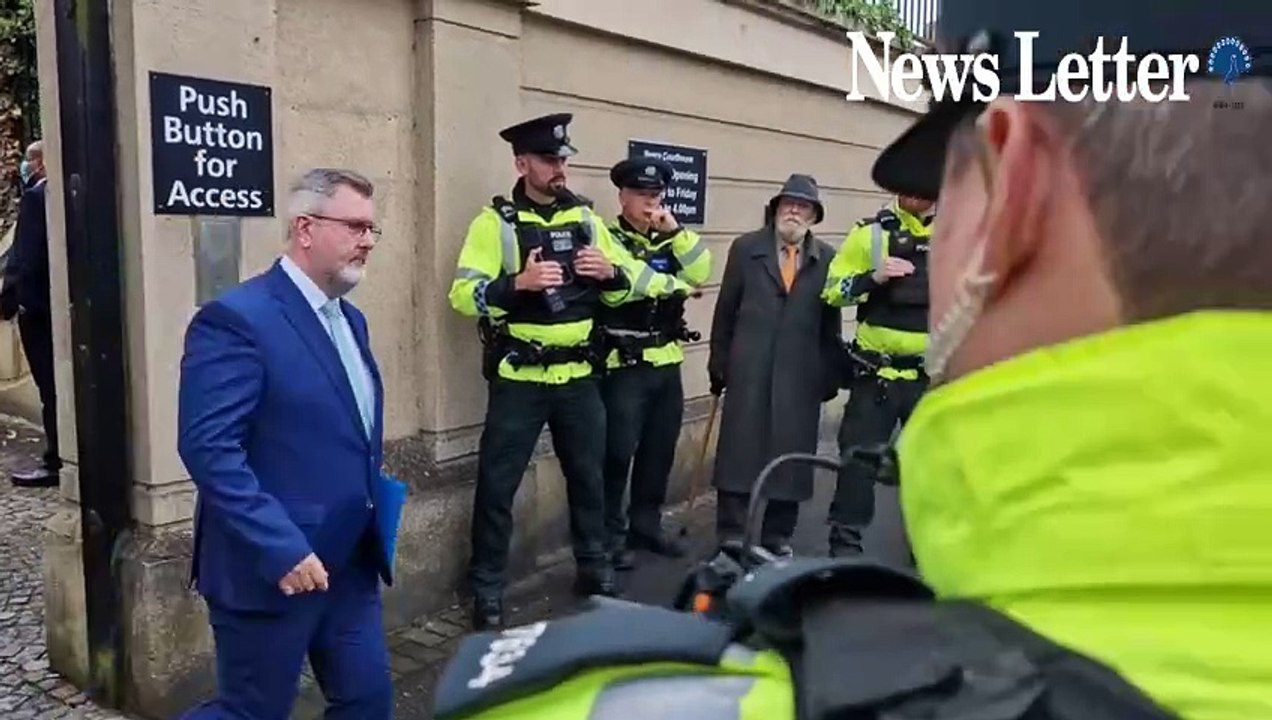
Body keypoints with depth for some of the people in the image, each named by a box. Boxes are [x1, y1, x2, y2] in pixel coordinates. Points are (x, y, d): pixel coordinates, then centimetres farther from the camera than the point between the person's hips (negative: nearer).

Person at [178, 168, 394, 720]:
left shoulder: (350, 319, 12)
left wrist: (371, 502, 11)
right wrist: (280, 548, -24)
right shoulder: (237, 319, -16)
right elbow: (208, 448, -23)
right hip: (272, 569, -8)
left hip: (350, 562, 8)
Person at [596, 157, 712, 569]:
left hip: (667, 364, 7)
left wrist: (676, 231, -9)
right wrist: (676, 284, -10)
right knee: (618, 453, -3)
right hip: (624, 365, -6)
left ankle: (647, 525, 27)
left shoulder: (668, 241, 15)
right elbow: (627, 281, -21)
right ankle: (611, 535, 10)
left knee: (660, 451, 13)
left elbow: (701, 273, 0)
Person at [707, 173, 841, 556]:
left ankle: (777, 537, 19)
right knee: (740, 455, 1)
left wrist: (830, 375, 5)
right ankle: (732, 538, 10)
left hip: (801, 375, 1)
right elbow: (725, 311, 6)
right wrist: (718, 364, 4)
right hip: (749, 371, -1)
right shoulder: (745, 248, 6)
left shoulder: (827, 258, 8)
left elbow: (831, 322, 7)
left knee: (788, 456, 6)